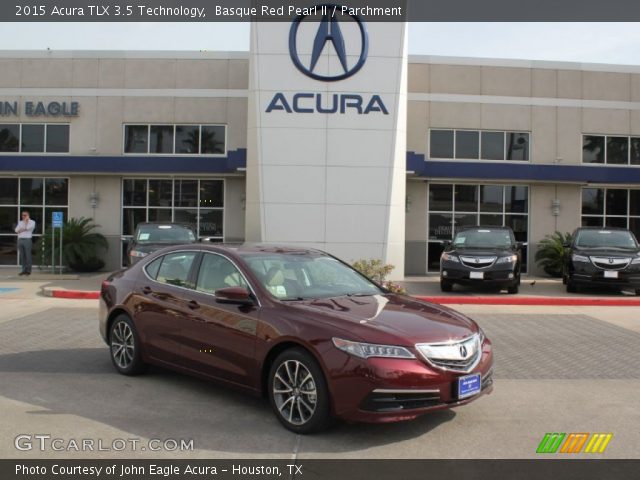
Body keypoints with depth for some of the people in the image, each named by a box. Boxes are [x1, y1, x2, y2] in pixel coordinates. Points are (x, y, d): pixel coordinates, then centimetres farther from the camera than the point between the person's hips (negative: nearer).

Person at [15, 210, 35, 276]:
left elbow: (27, 228, -12)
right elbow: (16, 230, 7)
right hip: (20, 240, 5)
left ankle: (28, 270, -2)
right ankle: (24, 270, 7)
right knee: (22, 256, 3)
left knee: (28, 255, -5)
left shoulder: (32, 222, 6)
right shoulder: (20, 222, 20)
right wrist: (24, 229, -7)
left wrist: (26, 221, 2)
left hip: (27, 240, -5)